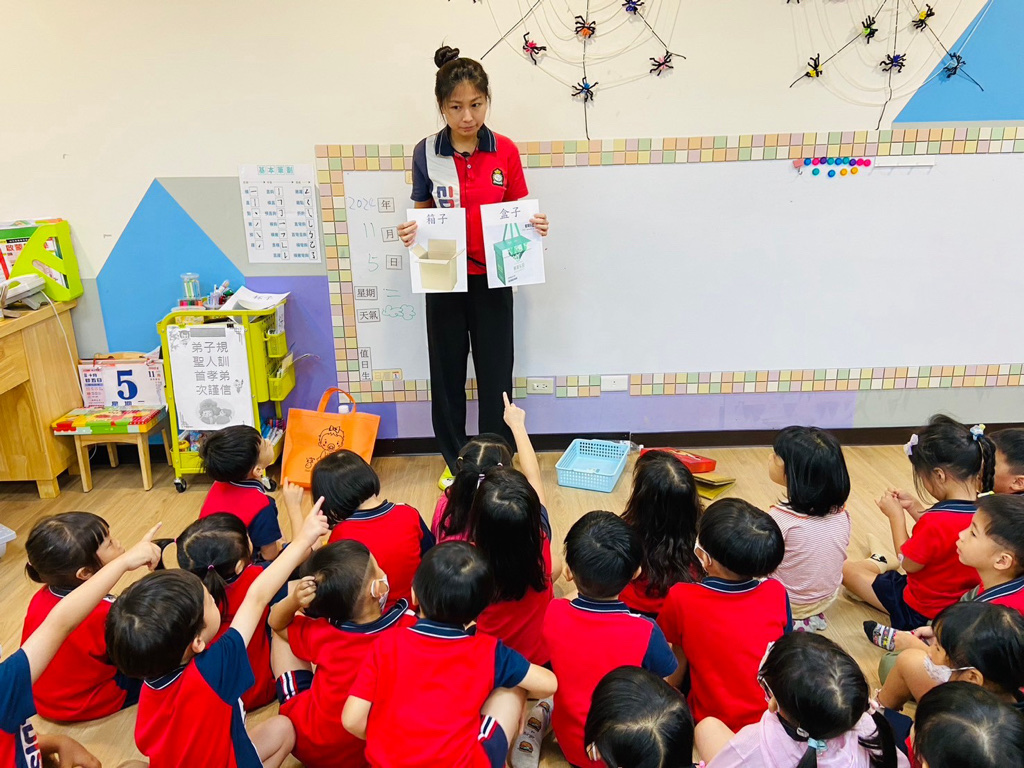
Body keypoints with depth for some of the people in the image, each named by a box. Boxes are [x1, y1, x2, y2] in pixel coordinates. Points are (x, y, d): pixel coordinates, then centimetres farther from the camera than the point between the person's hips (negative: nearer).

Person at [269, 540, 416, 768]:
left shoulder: (319, 633, -22)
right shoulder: (407, 625, -25)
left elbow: (276, 622, -2)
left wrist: (293, 600, -20)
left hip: (314, 749, -1)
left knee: (282, 637, 10)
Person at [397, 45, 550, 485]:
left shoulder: (505, 151, -3)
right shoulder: (426, 153, -4)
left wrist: (534, 227, -17)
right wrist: (411, 233, -16)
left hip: (492, 278, 0)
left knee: (496, 372, 7)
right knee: (447, 371, 9)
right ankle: (454, 461, 27)